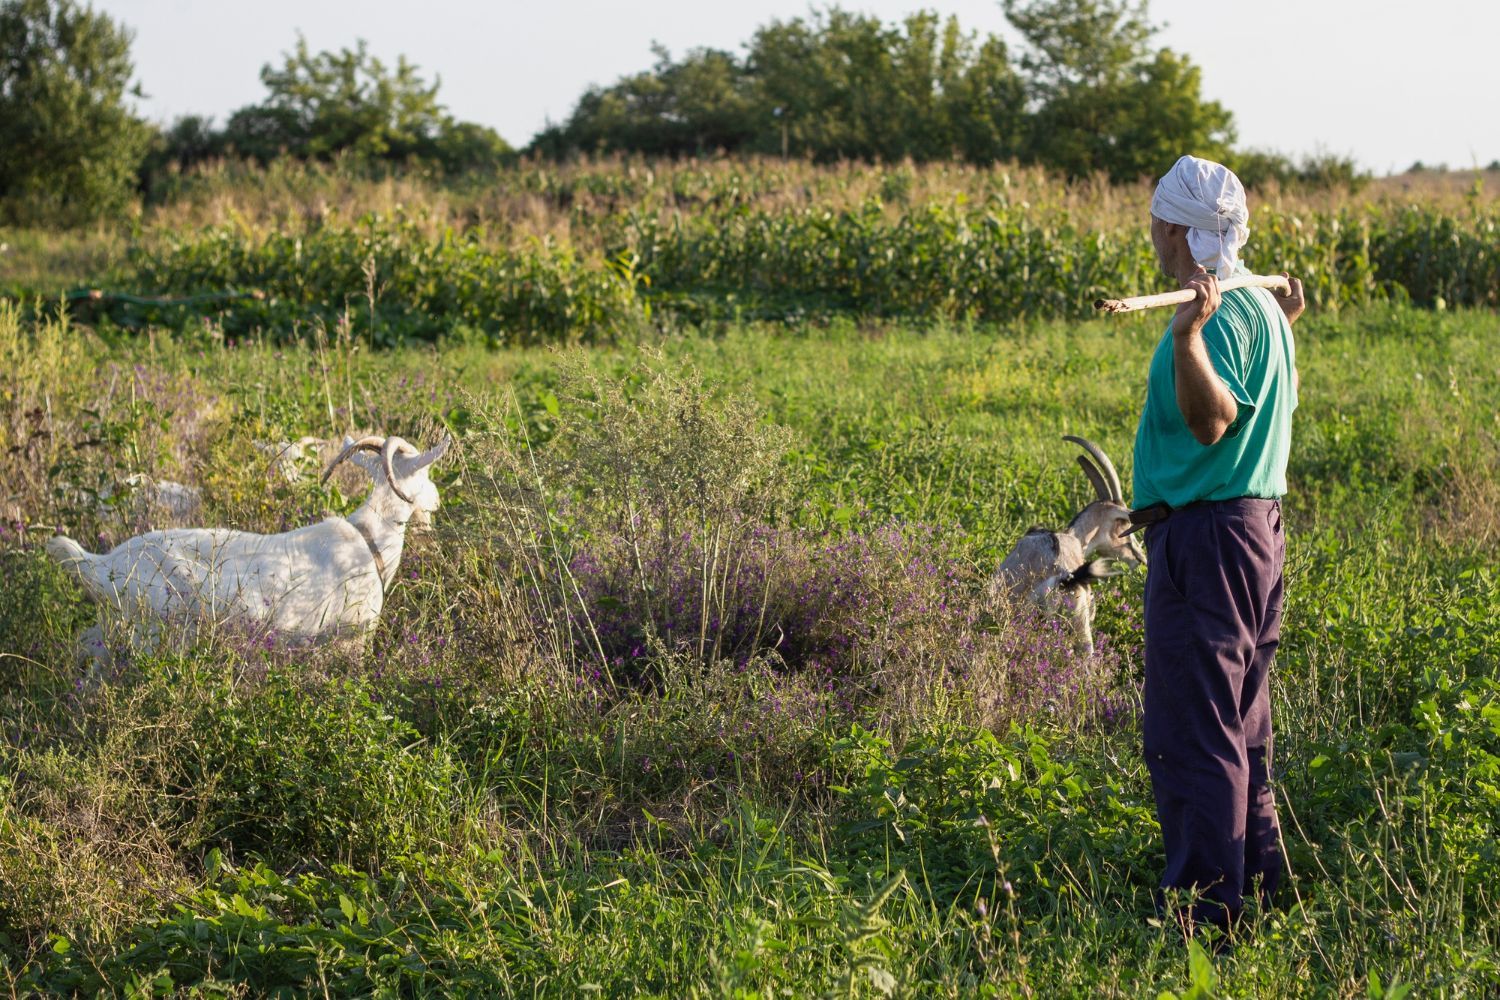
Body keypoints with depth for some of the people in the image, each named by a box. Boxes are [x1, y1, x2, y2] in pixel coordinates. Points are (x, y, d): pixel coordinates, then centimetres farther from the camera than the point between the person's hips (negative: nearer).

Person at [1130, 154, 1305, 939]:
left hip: (1205, 536, -10)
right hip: (1255, 522, 10)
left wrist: (1188, 337, -40)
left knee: (1190, 734, -8)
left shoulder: (1220, 313, -16)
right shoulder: (1259, 305, 13)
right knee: (1239, 726, 17)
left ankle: (1206, 911, -7)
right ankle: (1258, 887, 24)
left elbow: (1213, 421, -28)